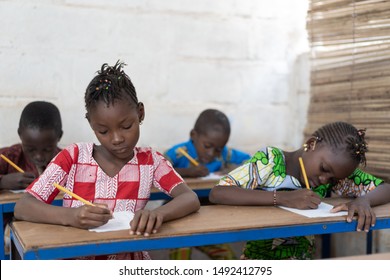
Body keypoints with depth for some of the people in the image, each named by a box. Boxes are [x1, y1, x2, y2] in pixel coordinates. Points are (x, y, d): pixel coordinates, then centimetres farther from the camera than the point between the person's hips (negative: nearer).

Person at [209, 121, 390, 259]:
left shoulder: (334, 172, -2)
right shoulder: (270, 160, -14)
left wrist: (363, 200, -23)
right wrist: (283, 198, -31)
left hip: (303, 259, 4)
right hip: (259, 257, -3)